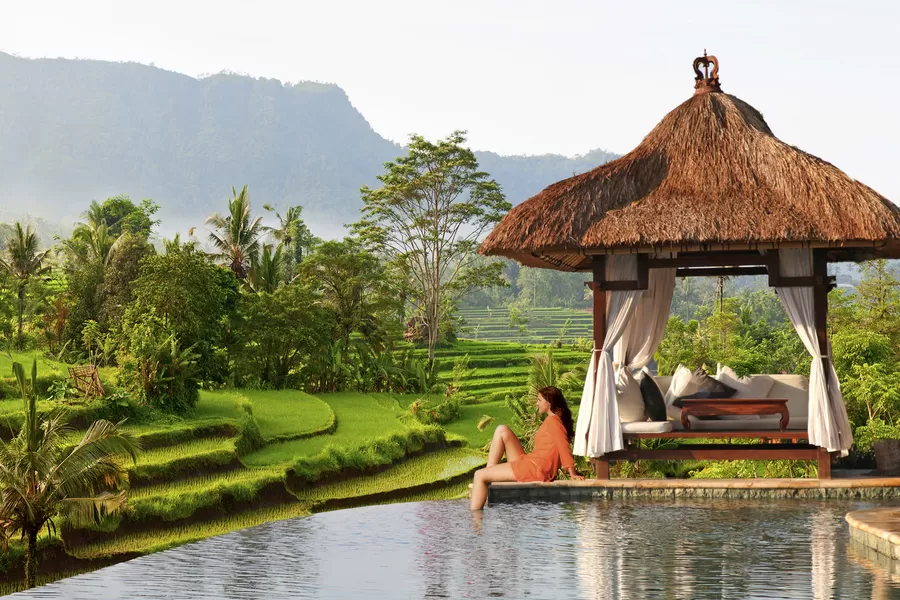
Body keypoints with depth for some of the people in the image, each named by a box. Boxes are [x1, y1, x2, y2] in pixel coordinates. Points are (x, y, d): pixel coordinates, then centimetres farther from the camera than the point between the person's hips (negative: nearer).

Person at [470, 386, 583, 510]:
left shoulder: (553, 420, -10)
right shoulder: (551, 420, 22)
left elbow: (563, 446, -18)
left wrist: (573, 474, -22)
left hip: (535, 469, -10)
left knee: (480, 475, -9)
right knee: (502, 431, 10)